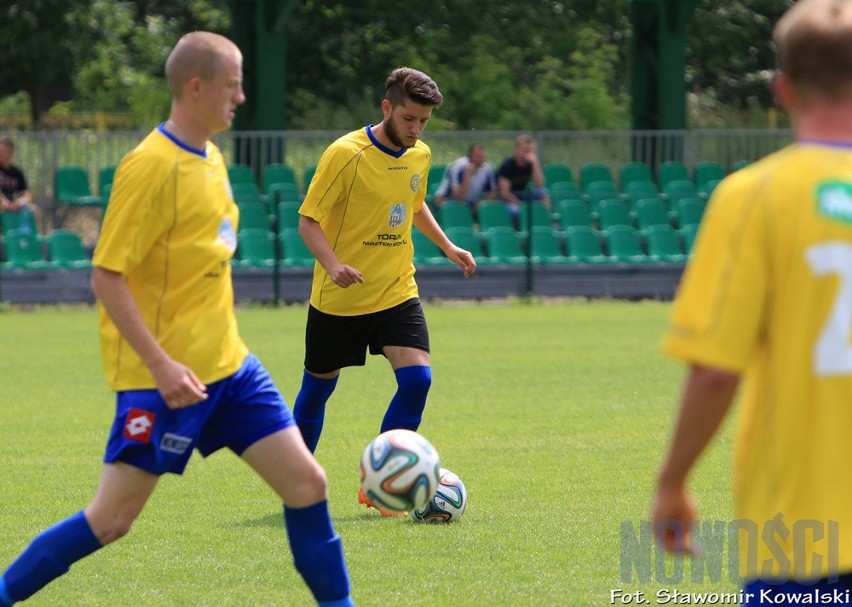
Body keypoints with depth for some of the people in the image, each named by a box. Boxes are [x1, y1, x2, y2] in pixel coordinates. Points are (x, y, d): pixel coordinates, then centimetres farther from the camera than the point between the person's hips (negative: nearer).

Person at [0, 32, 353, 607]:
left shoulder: (211, 159, 11)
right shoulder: (151, 166, -16)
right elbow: (107, 275, -19)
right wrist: (160, 364, -24)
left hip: (229, 365, 8)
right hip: (166, 376, -8)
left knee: (306, 482, 1)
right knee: (113, 518, -4)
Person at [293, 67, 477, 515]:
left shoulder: (420, 157, 3)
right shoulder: (346, 154, -16)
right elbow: (308, 221, -15)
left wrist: (447, 247, 15)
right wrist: (333, 264, -31)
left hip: (396, 293, 4)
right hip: (338, 298, -4)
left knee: (417, 378, -14)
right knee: (318, 389, 9)